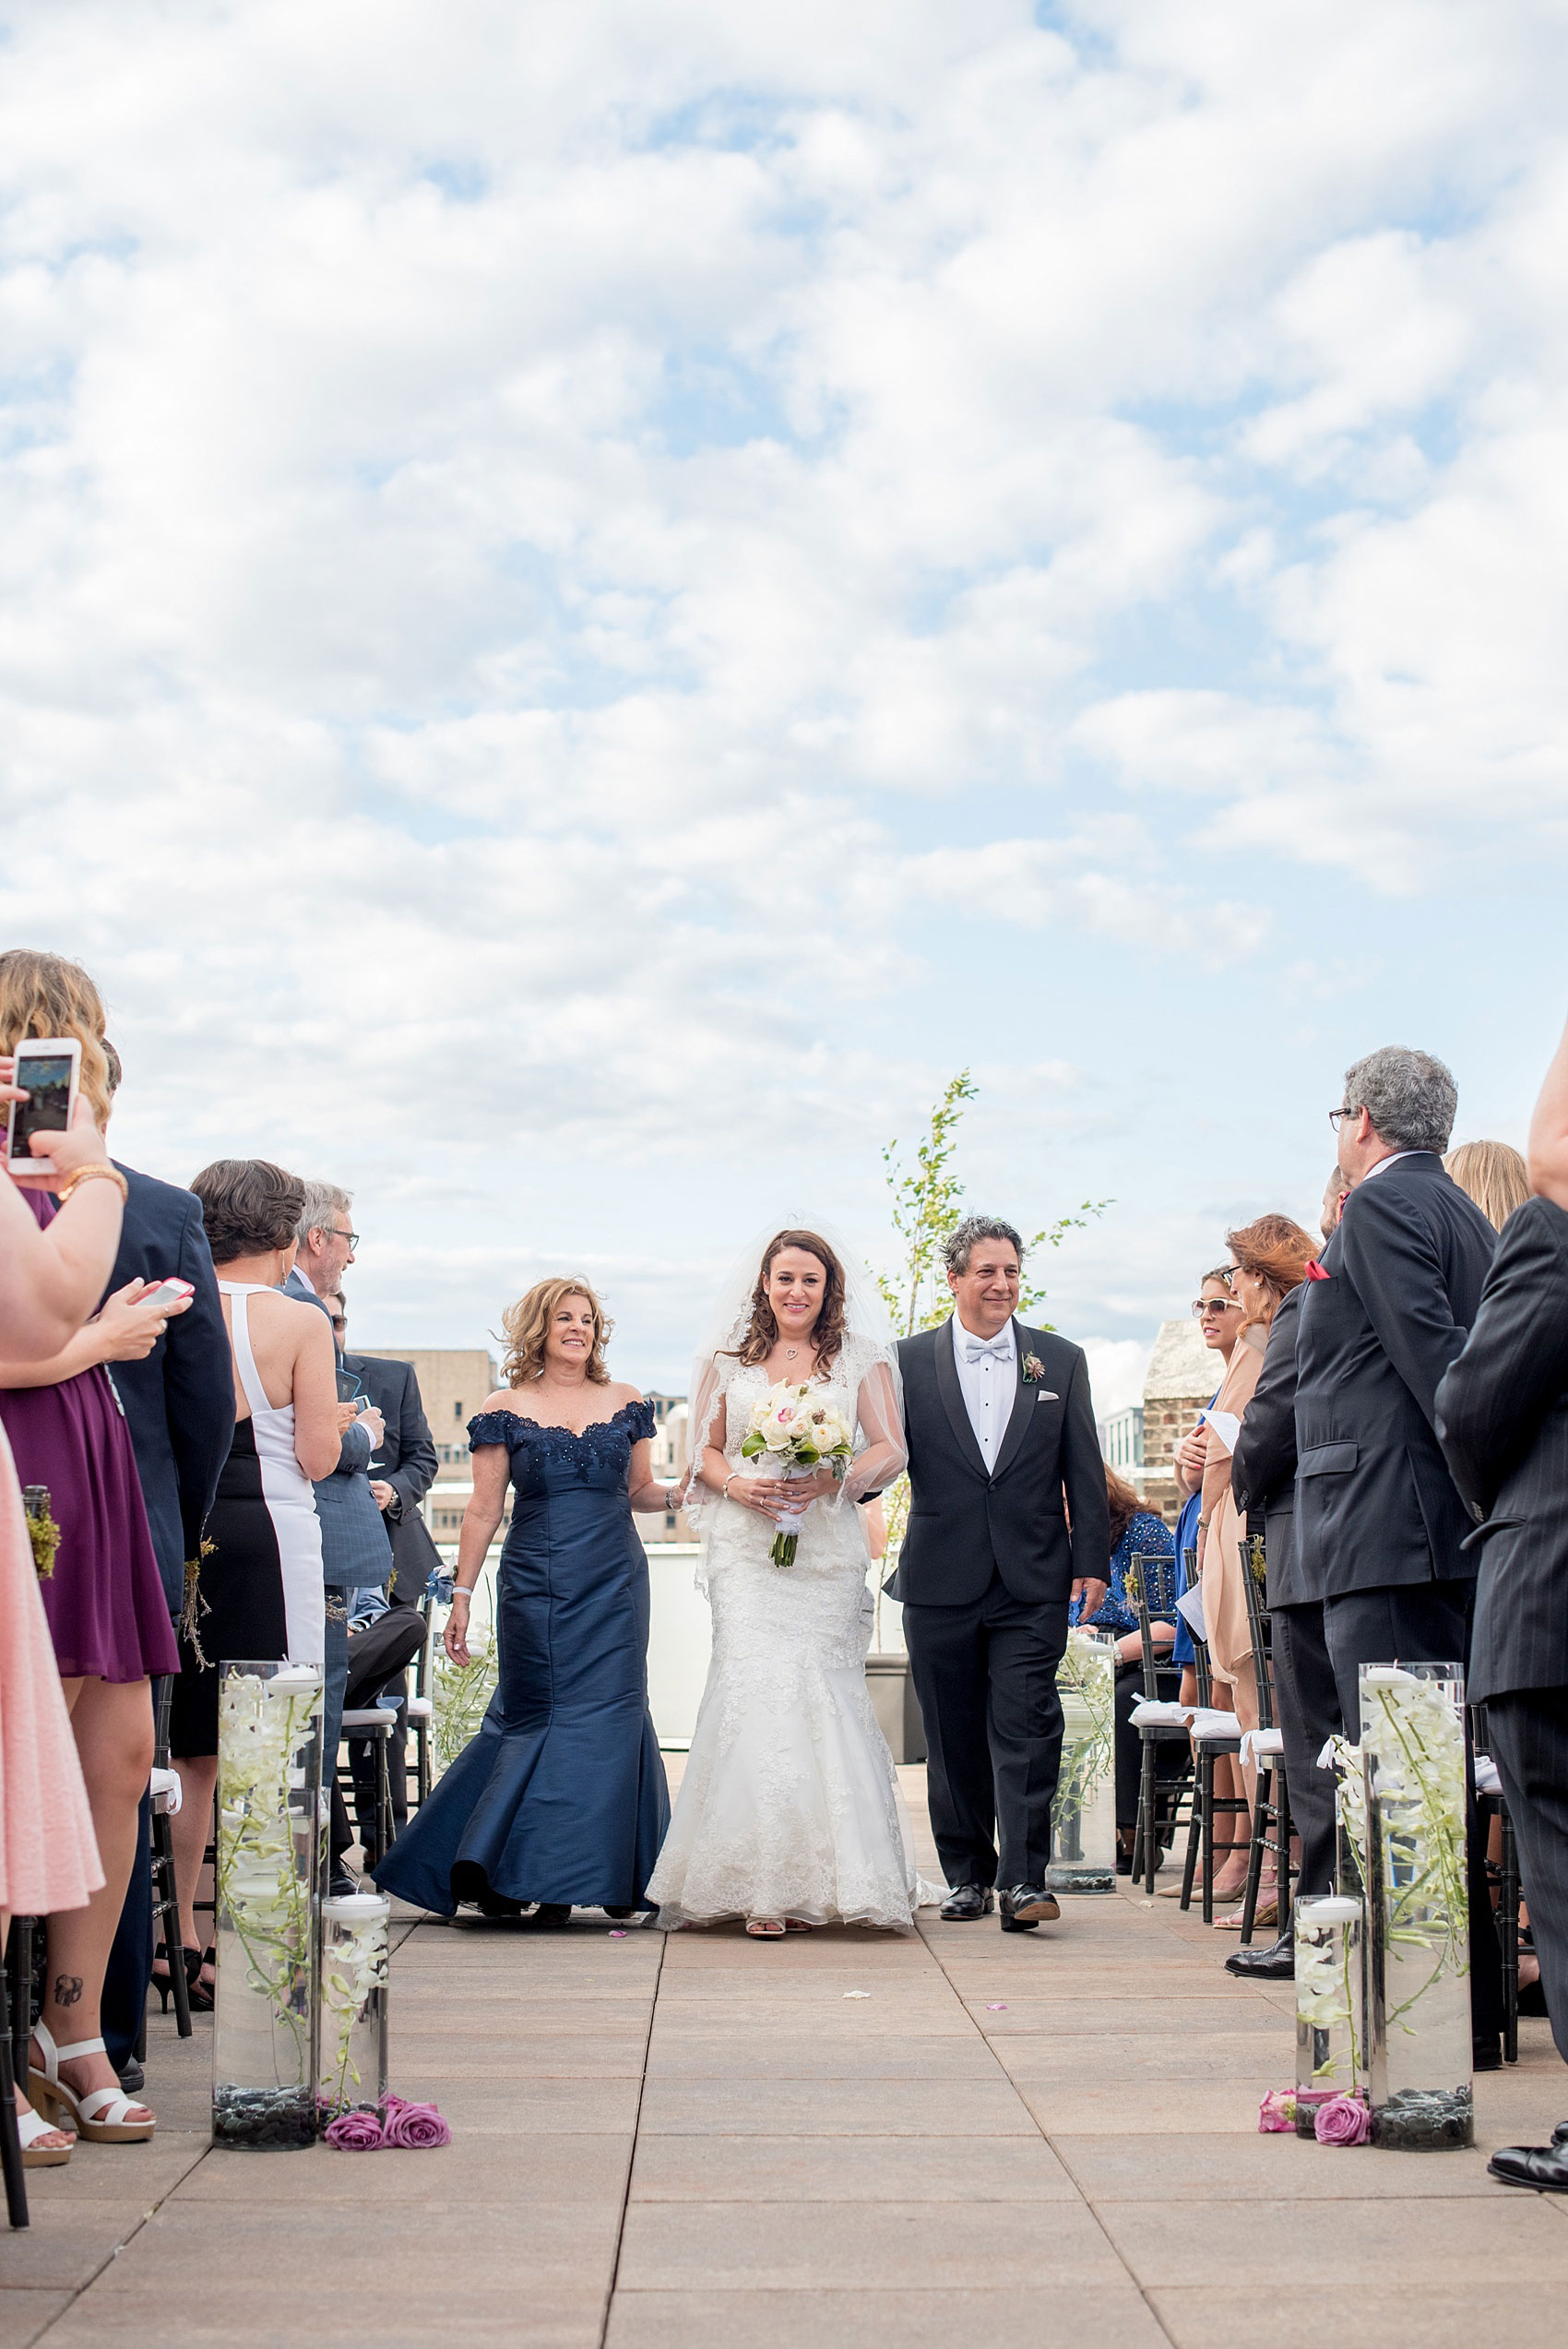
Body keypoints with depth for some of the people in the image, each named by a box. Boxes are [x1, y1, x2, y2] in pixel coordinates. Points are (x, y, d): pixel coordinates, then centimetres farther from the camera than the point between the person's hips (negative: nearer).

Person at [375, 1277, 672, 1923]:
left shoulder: (625, 1404, 10)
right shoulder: (507, 1409, 2)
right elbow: (483, 1510, 2)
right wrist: (462, 1594, -1)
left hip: (613, 1584, 2)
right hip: (536, 1585, -2)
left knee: (608, 1715, -2)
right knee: (536, 1716, -2)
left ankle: (604, 1876, 8)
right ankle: (539, 1874, 11)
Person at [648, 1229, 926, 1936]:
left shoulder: (859, 1358, 10)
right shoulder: (729, 1360, 14)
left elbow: (891, 1448, 6)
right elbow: (707, 1450, 16)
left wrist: (838, 1480, -12)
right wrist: (736, 1485, -5)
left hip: (826, 1551, 0)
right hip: (745, 1550, 0)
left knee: (817, 1689, -7)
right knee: (753, 1687, -11)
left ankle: (818, 1880, 5)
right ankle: (763, 1886, -8)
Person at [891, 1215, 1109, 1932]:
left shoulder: (1061, 1360, 8)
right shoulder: (910, 1360, 5)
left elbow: (1084, 1471, 8)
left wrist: (1091, 1563, 3)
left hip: (1032, 1583, 0)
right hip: (941, 1579, 0)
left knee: (1025, 1729, -7)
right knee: (953, 1735, 8)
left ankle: (1023, 1879, -6)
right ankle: (967, 1874, 19)